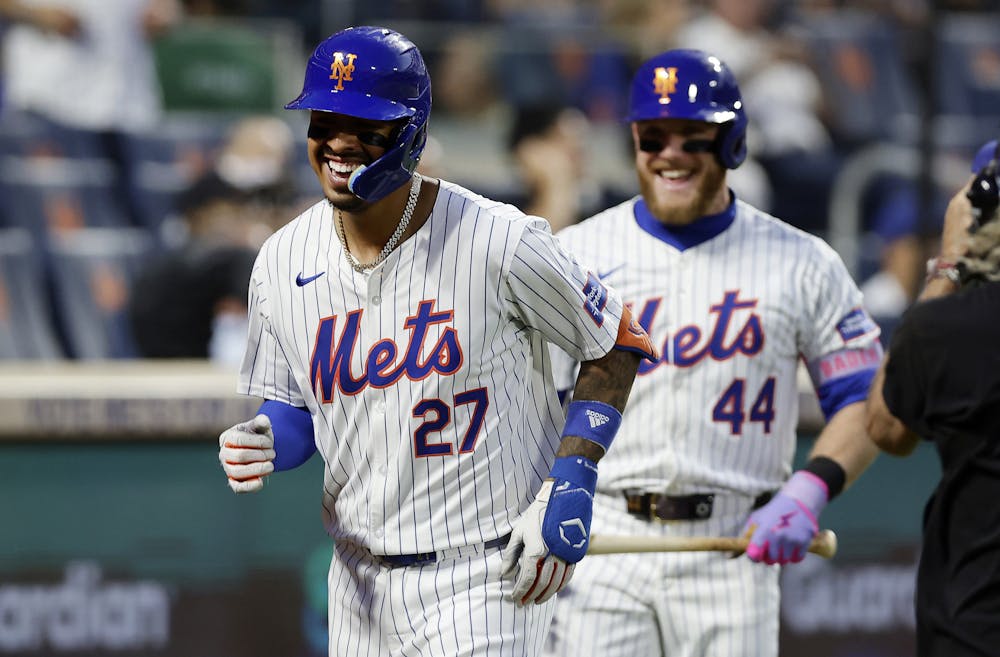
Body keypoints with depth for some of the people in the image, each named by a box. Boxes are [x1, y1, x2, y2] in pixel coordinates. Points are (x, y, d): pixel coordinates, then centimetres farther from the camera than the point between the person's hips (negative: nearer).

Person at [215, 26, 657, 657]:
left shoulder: (499, 243, -14)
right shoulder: (283, 262, 1)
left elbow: (617, 344, -3)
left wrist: (569, 486, -12)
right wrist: (266, 445, -10)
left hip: (488, 576, -5)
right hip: (363, 578, 5)